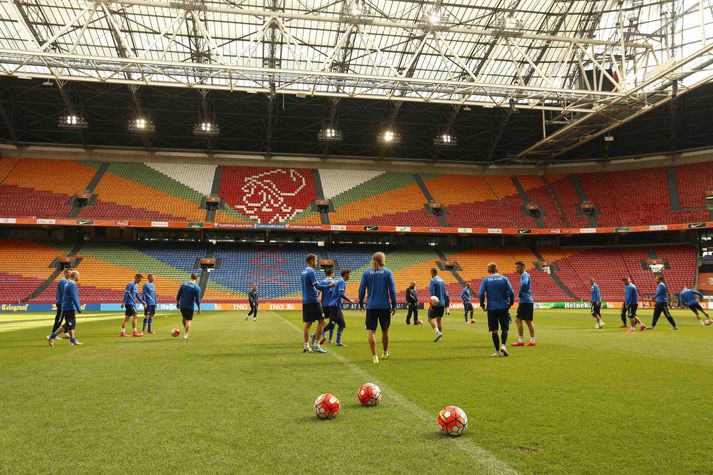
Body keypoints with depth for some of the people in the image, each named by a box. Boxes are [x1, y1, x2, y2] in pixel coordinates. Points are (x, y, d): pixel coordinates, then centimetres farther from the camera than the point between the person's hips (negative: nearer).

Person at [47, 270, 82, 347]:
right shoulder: (72, 284, -15)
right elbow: (74, 298, -21)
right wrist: (79, 308, -19)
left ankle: (73, 341, 12)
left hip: (66, 308, 10)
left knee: (72, 325, 11)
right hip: (69, 308, -10)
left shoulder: (67, 284, 16)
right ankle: (51, 337, -6)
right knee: (67, 325, -8)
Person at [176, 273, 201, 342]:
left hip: (182, 305, 3)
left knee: (183, 318, 26)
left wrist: (177, 303, 16)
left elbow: (178, 295, 1)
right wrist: (199, 309, -1)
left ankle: (185, 330, 42)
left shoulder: (183, 284, -3)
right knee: (188, 321, 5)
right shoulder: (197, 288, -11)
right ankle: (185, 336, 3)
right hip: (190, 307, -3)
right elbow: (197, 300, -11)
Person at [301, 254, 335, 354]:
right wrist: (329, 285, -12)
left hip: (305, 301, 9)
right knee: (321, 321, -2)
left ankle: (306, 346, 10)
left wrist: (316, 292, 26)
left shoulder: (303, 272, 14)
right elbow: (317, 286, -19)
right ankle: (316, 345, -5)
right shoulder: (311, 272, -13)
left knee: (308, 323, 10)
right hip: (313, 301, -9)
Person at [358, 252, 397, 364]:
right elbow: (392, 290, -3)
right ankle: (385, 352, 35)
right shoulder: (387, 272, -2)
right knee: (385, 330, 18)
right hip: (385, 306, 1)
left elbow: (361, 289, 0)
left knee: (371, 331, 1)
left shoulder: (366, 273, 0)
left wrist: (361, 304, 12)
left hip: (371, 307, -1)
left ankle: (374, 356, -6)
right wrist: (394, 305, 4)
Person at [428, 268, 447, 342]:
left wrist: (431, 304, -19)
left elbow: (432, 293, -18)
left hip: (435, 304, -7)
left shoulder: (433, 281, -10)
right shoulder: (442, 281, 14)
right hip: (442, 304, 7)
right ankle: (439, 334, 11)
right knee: (439, 320, 12)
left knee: (430, 319, -2)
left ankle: (437, 332, -19)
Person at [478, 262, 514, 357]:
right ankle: (503, 345, -12)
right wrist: (510, 303, 11)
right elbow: (511, 292, -4)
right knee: (505, 328, 10)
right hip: (504, 307, 1)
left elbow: (481, 294, -10)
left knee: (494, 330, 7)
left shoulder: (485, 280, -2)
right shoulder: (504, 278, 1)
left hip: (491, 308, 0)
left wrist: (482, 305, 4)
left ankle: (498, 351, 7)